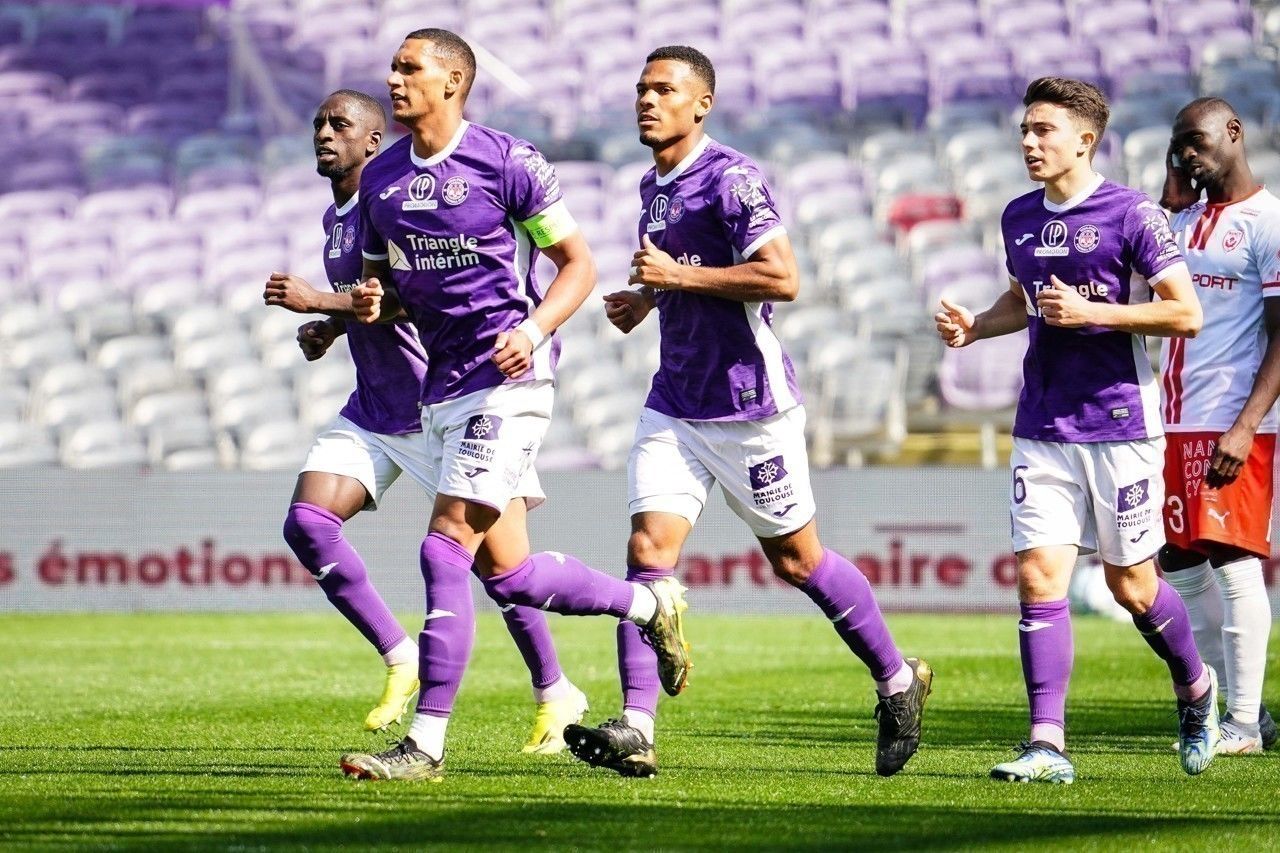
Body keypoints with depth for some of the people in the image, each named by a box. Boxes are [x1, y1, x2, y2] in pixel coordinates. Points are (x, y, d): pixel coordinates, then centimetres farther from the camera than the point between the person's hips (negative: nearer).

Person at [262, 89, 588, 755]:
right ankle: (401, 661, 2)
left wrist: (317, 301, -25)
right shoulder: (335, 217, 14)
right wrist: (327, 329, 9)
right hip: (371, 411, 8)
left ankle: (556, 695, 12)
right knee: (306, 525, -10)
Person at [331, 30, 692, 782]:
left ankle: (426, 744, -13)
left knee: (446, 548, -16)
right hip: (443, 387, 7)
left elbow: (579, 264, -3)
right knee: (506, 572, 8)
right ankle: (650, 605, 32)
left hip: (508, 378, -7)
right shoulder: (380, 180, 10)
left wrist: (534, 329, -19)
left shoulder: (508, 163, -8)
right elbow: (386, 287, 21)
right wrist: (367, 304, -3)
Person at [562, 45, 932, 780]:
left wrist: (679, 276, -21)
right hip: (675, 405, 7)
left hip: (750, 402, -7)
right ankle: (636, 730, -14)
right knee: (648, 549, -8)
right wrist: (646, 298, 12)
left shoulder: (731, 178, -14)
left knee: (796, 559, 5)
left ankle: (898, 682, 24)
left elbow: (781, 278, -24)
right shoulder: (653, 186, 13)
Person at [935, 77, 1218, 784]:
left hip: (1120, 423, -5)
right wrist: (972, 327, 9)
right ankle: (1047, 744, -10)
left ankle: (1196, 690, 33)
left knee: (1130, 585, 5)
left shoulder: (1133, 215, -9)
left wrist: (1092, 312, -17)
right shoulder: (1020, 219, 10)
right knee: (1038, 574, -8)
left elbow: (1186, 314, -10)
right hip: (1042, 428, 5)